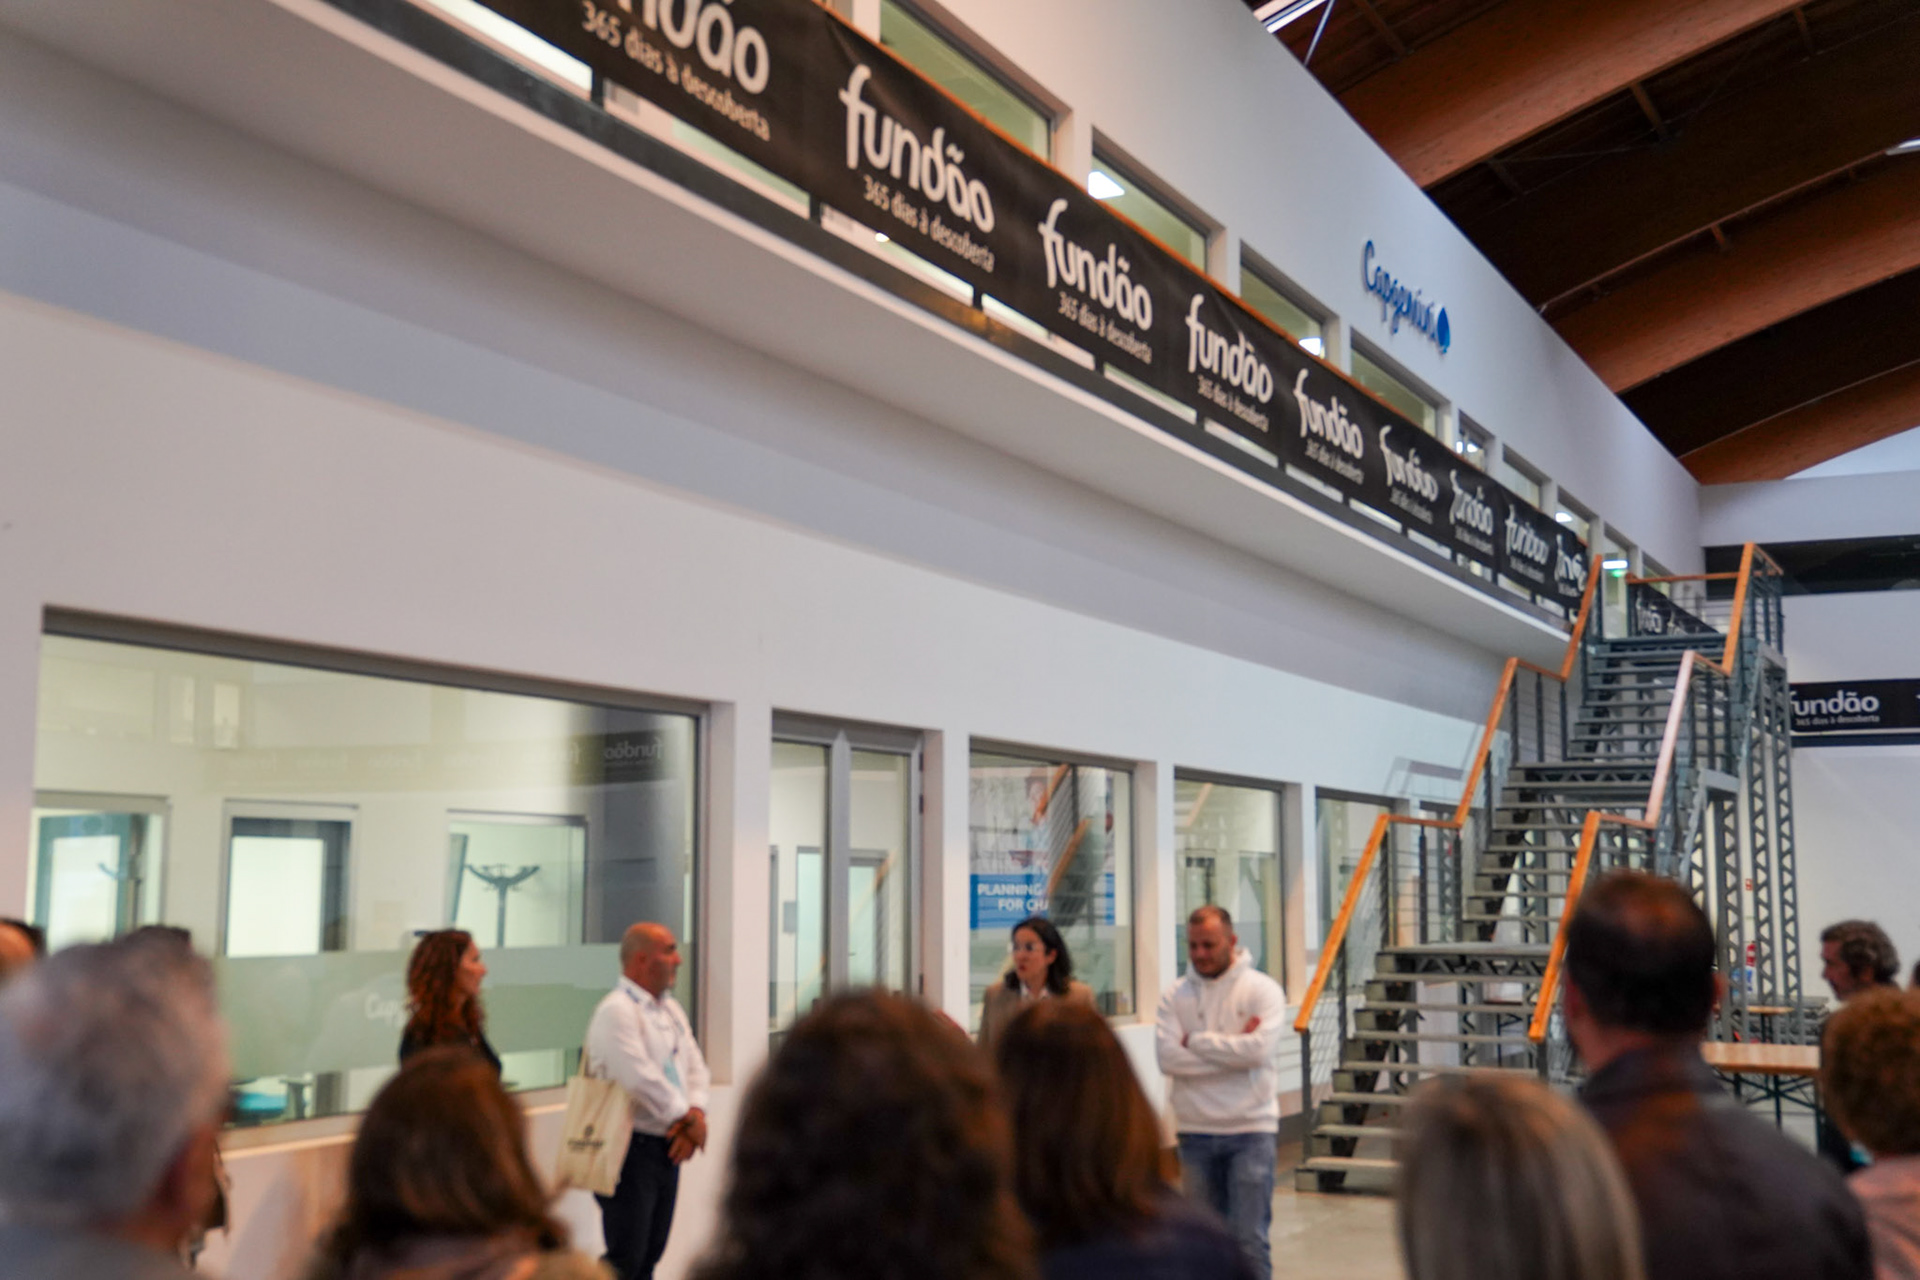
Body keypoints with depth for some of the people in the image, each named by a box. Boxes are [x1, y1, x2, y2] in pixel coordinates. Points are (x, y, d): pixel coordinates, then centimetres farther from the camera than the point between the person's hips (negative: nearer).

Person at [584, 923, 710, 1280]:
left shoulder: (672, 1009, 14)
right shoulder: (616, 1012, -15)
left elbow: (695, 1067, 11)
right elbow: (641, 1080, -22)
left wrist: (695, 1114, -8)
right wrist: (687, 1120, -12)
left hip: (668, 1147, 8)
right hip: (632, 1149, -8)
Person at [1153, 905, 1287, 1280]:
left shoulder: (1262, 989, -4)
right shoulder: (1175, 995, 4)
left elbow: (1260, 1049, -19)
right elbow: (1168, 1057, -10)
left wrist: (1196, 1042, -11)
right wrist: (1231, 1048, -15)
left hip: (1251, 1130, -3)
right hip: (1195, 1132, 3)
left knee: (1249, 1238, -4)